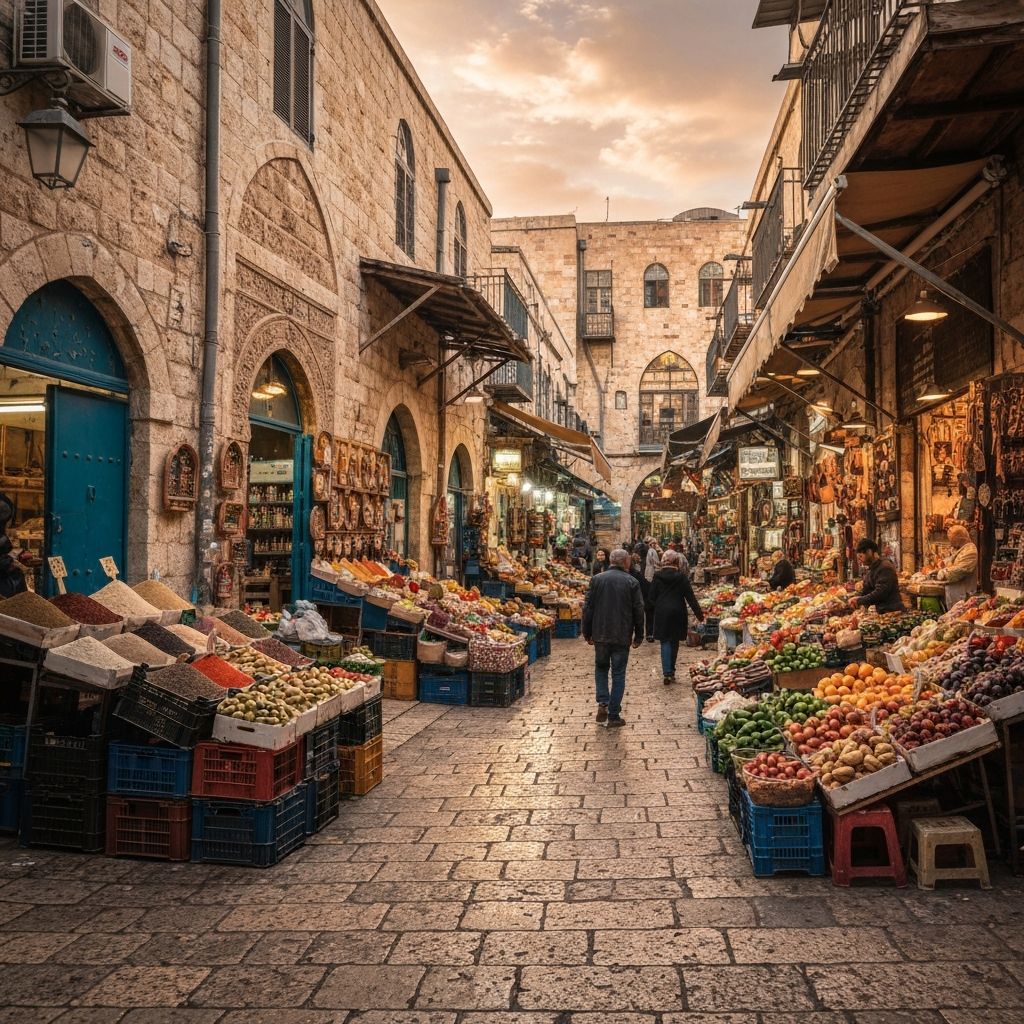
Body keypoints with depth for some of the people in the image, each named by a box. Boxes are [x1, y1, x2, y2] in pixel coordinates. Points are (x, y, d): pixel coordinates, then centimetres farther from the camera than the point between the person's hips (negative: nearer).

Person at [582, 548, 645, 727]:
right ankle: (614, 716, 7)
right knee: (618, 674, 7)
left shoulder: (596, 580, -1)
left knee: (601, 668, 21)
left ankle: (603, 703, 3)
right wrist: (639, 636, 7)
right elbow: (638, 611, -3)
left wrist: (587, 634, 10)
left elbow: (588, 608, 1)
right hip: (622, 637, -1)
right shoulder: (632, 583, -5)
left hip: (600, 635, 2)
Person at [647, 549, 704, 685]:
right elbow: (690, 597, -3)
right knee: (675, 642, 13)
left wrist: (650, 613, 12)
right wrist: (699, 613, 2)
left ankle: (667, 672, -10)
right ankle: (671, 671, 19)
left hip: (661, 613, -1)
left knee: (665, 642, 1)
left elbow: (651, 597, 1)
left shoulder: (658, 576, -3)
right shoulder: (681, 576, -4)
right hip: (677, 613, 1)